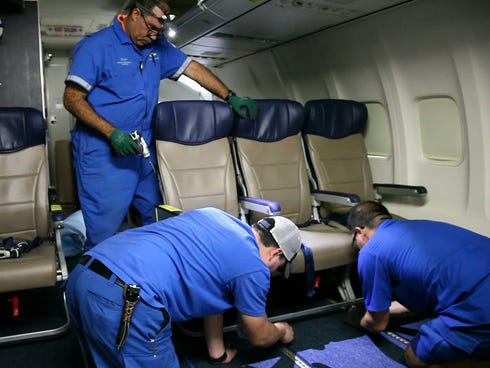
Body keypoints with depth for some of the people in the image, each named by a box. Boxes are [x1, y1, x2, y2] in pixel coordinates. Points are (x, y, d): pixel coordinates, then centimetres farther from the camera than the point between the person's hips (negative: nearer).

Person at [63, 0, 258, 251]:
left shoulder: (157, 46, 10)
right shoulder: (96, 46, -9)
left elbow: (193, 68, 12)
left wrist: (231, 98, 4)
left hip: (142, 148, 6)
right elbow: (72, 99, -12)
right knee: (104, 233, -2)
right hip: (103, 152, -6)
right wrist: (112, 133, -23)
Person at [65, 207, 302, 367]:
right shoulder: (254, 268, 3)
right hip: (124, 300, -9)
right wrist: (281, 332, 44)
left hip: (81, 275, 9)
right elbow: (258, 336, 20)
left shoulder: (215, 215, 24)